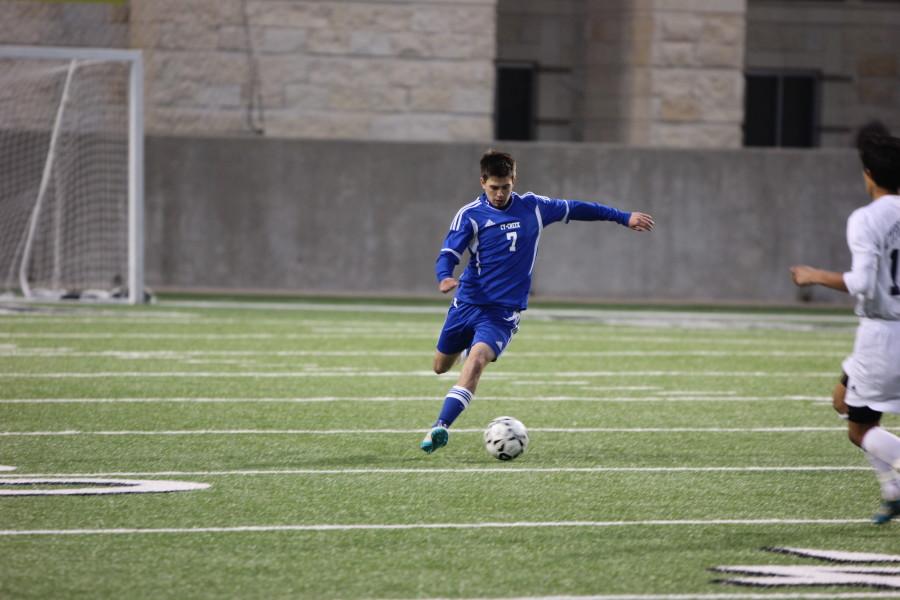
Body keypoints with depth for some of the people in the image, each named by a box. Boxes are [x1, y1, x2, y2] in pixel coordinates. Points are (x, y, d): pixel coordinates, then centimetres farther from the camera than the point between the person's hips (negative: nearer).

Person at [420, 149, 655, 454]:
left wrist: (623, 217, 20)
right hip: (467, 303, 1)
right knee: (441, 367, 16)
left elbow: (574, 209, 15)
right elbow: (447, 255, -14)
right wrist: (444, 278, -38)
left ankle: (441, 426, -31)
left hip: (503, 311, -1)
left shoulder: (533, 208, 2)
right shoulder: (470, 215, -6)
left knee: (476, 360, -26)